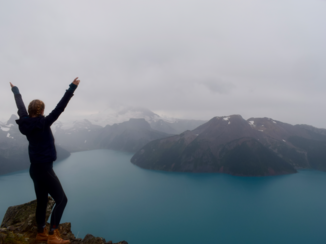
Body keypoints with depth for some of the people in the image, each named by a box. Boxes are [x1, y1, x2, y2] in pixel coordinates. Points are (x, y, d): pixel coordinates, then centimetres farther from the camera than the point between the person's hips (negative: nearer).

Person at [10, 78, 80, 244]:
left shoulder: (26, 122, 3)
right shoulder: (43, 123, -17)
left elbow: (20, 106, 19)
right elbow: (60, 108, -23)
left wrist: (15, 90, 36)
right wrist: (72, 87, -23)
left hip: (35, 168, 9)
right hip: (44, 169, -9)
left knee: (42, 201, 18)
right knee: (61, 199, -2)